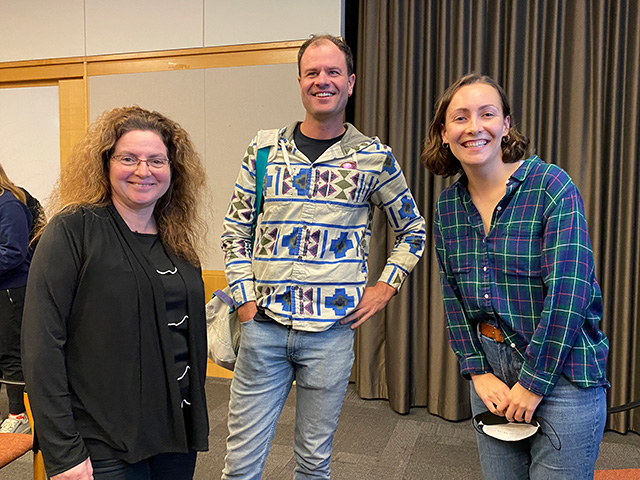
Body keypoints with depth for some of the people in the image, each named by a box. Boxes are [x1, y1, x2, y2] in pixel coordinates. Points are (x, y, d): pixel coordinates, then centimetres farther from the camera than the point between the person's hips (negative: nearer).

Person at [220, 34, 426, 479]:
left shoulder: (374, 157, 2)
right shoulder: (265, 148, 4)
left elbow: (413, 229, 13)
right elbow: (235, 230, 9)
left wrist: (385, 286, 3)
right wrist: (244, 296, 1)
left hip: (332, 330, 0)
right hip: (263, 325, 1)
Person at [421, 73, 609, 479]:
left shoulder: (551, 186, -14)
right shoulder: (448, 205, 2)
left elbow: (568, 293, -18)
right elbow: (453, 297, 5)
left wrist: (534, 383, -15)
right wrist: (478, 371, -1)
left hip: (561, 370, -4)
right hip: (492, 366, 5)